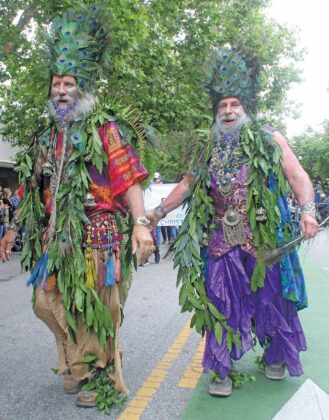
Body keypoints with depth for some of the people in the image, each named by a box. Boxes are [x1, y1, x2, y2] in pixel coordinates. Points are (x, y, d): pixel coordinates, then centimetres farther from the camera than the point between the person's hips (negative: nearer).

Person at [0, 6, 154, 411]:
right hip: (56, 238, 7)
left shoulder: (105, 127, -1)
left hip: (95, 236, -6)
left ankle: (103, 379, 21)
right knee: (50, 301, 11)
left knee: (94, 308, 1)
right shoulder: (46, 136, 17)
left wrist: (140, 222, -24)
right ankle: (78, 367, 32)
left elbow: (128, 179, -12)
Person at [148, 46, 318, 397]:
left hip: (263, 239, -2)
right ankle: (221, 370, 15)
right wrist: (159, 212, 6)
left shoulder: (270, 140, 4)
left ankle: (276, 357, 35)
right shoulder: (209, 151, 13)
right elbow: (187, 184, 14)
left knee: (271, 297, 10)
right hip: (221, 240, 2)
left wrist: (307, 210, -18)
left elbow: (298, 176, -2)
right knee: (221, 301, 2)